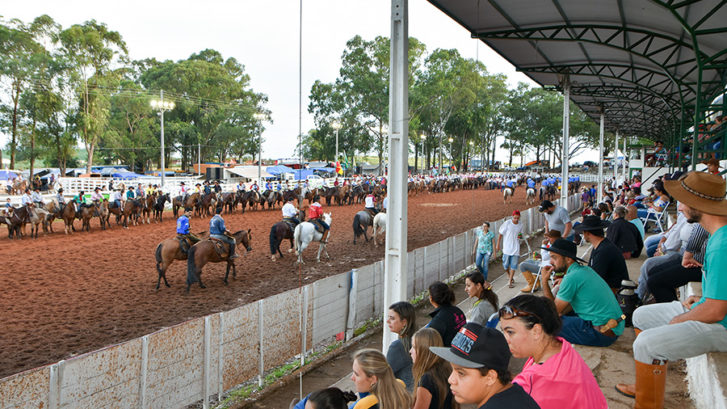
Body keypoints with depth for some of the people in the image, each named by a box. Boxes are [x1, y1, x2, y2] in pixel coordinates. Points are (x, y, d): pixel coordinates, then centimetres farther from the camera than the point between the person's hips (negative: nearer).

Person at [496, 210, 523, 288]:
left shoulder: (520, 225, 4)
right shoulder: (507, 223, -7)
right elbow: (500, 234, -1)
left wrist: (520, 236, 2)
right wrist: (498, 245, 0)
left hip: (515, 248, 2)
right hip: (507, 247, -2)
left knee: (513, 265, -2)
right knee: (505, 265, 2)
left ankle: (510, 282, 5)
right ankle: (509, 274, 34)